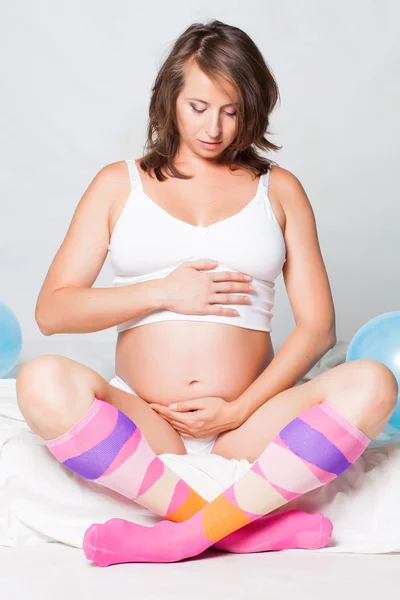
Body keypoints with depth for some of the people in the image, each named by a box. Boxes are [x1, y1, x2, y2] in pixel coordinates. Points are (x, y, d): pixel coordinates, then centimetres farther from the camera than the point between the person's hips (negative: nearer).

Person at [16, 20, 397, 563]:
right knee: (43, 383, -30)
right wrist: (165, 293, -6)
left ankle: (196, 524, -33)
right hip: (141, 425, 0)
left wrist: (239, 410, -8)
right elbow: (52, 310, 5)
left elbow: (318, 325, 5)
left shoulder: (279, 190, 14)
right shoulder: (119, 183, 14)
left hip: (248, 424, 1)